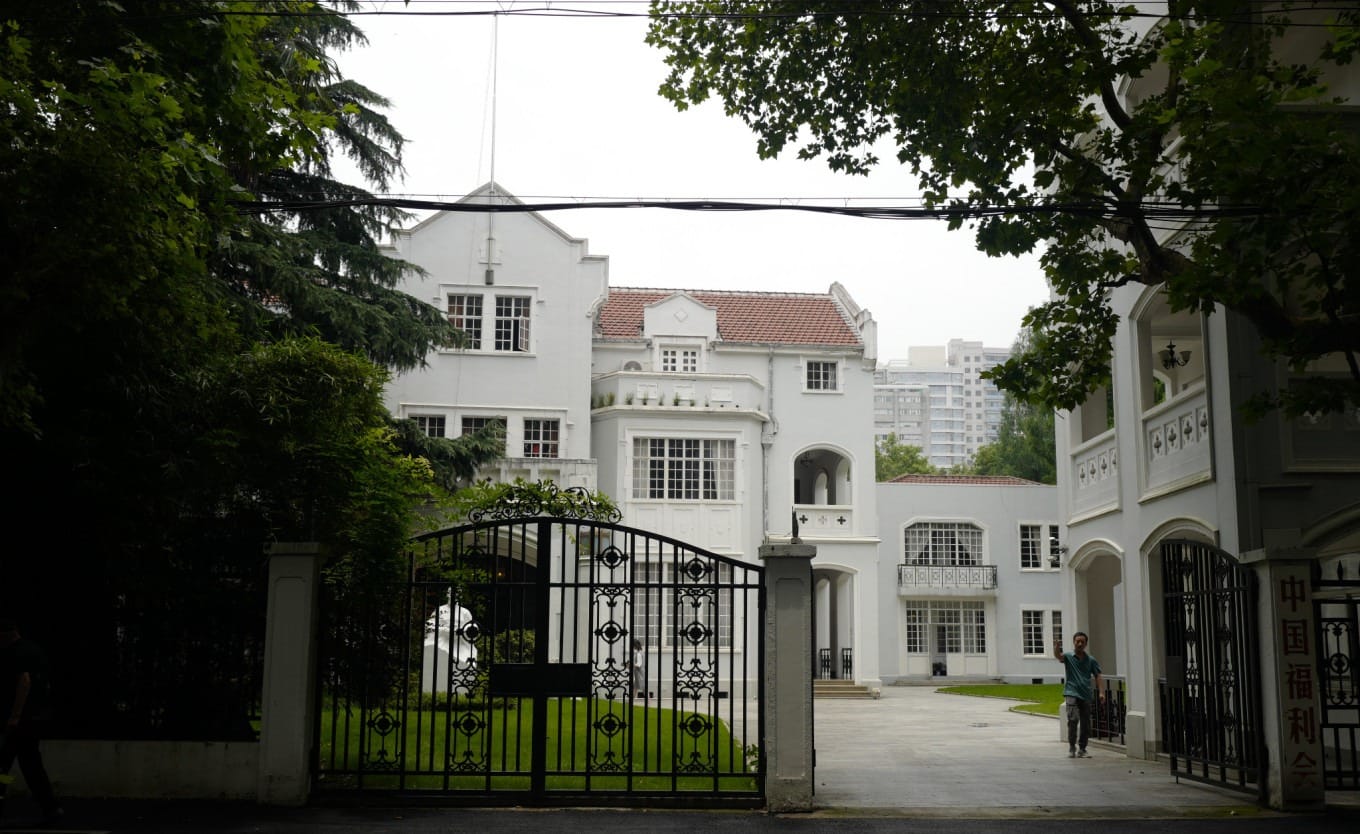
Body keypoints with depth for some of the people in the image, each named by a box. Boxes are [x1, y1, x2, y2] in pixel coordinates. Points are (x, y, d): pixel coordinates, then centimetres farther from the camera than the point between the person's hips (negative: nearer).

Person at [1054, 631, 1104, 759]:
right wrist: (1056, 648, -43)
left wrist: (1101, 692, -6)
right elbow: (1058, 656, -20)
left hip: (1086, 695, 3)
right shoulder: (1069, 656, 1)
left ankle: (1082, 749, 20)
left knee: (1085, 724, 6)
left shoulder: (1091, 660, 8)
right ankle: (1071, 748, -8)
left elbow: (1097, 676, 7)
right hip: (1072, 694, -3)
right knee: (1073, 719, -19)